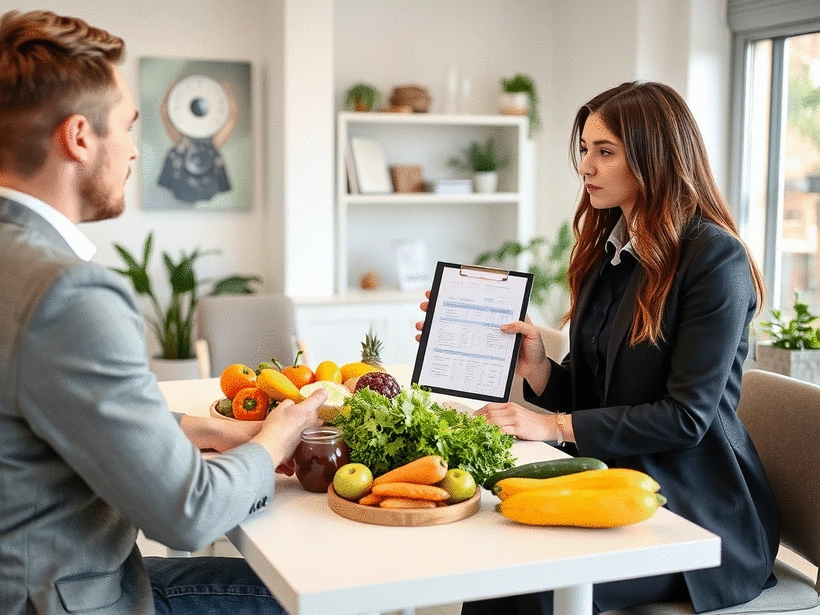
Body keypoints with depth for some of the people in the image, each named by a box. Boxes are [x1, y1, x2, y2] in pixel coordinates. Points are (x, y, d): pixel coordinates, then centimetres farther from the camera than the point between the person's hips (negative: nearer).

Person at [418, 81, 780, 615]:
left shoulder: (715, 259, -12)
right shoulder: (606, 250, 10)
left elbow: (687, 416, -17)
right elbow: (587, 395, 11)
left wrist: (556, 427, -17)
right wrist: (535, 365, -9)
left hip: (696, 511, -6)